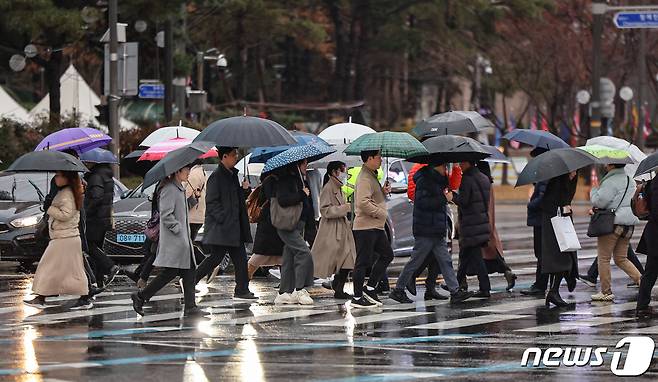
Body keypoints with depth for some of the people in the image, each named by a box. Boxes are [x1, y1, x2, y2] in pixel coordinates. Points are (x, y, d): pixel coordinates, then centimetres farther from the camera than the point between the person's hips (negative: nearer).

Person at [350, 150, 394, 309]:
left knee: (387, 254, 13)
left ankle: (370, 288, 17)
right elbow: (363, 202, -27)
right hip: (365, 226, -11)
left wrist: (383, 191, 11)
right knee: (363, 261, -5)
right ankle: (357, 298, 0)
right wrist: (380, 213, -18)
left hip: (376, 226, 11)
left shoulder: (372, 176, 18)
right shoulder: (365, 178, -16)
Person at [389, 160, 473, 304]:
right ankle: (398, 290, 7)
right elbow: (422, 202, -24)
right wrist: (444, 199, -20)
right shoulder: (424, 181, -12)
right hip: (425, 231, -9)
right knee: (415, 261, -2)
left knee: (445, 261, 2)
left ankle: (455, 291, -2)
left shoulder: (438, 180, 17)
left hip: (438, 232, 9)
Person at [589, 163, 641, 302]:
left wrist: (593, 190, 3)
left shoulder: (610, 182, -14)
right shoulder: (631, 181, 14)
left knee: (603, 258, 2)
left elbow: (599, 201, -18)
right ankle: (641, 280, -2)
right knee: (621, 259, 14)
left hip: (612, 223, -8)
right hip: (629, 223, 8)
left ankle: (606, 292, 4)